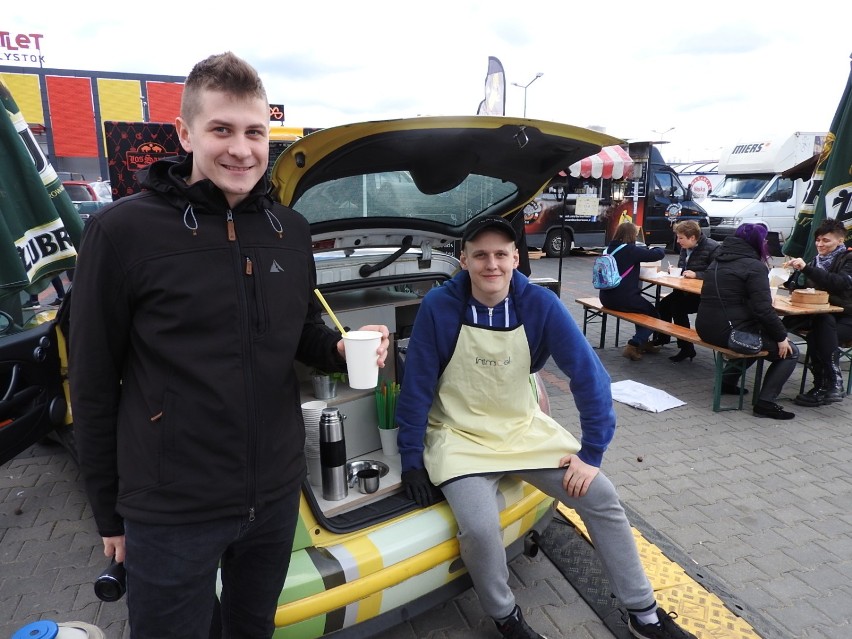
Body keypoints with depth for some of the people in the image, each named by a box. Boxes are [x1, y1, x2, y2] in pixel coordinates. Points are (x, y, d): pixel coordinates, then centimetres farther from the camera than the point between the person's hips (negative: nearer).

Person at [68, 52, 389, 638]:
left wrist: (344, 349, -11)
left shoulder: (292, 230, 2)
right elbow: (94, 384, -6)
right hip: (171, 511, -4)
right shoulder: (123, 230, -12)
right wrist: (109, 513, 0)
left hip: (277, 495, 4)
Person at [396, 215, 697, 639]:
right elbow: (417, 387, -11)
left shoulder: (540, 305, -12)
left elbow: (589, 375, -9)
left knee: (602, 499, -1)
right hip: (460, 438, -3)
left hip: (525, 428, 3)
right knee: (480, 529, -26)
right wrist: (411, 460, -9)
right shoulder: (439, 307, -17)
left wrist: (592, 453, -9)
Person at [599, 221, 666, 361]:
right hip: (623, 299, -8)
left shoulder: (611, 248, 8)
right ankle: (633, 345, 1)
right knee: (653, 315, 14)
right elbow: (658, 254, -10)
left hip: (607, 297, 8)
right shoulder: (630, 250, -15)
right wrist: (660, 248, 11)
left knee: (644, 307, 31)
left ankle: (642, 342, 34)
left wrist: (647, 250, 12)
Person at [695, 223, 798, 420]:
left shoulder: (718, 262, 13)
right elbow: (763, 309, -18)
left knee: (756, 338, 34)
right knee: (789, 352, 10)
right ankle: (765, 402, 1)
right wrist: (782, 337, -6)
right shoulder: (755, 266, -11)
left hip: (706, 329, 8)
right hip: (731, 332, -8)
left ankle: (728, 380, 29)